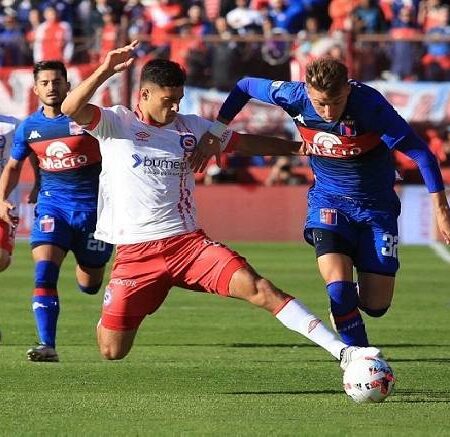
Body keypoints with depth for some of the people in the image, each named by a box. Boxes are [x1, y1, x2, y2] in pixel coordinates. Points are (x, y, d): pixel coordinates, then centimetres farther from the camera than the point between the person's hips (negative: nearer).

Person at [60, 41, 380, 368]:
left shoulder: (190, 127, 11)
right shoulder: (115, 123, 0)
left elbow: (244, 142, 22)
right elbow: (71, 109, -18)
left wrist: (298, 146, 21)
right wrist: (106, 71, -31)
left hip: (188, 241, 2)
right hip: (135, 252, -2)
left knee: (258, 288, -19)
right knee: (112, 351, -2)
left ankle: (342, 351, -24)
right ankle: (112, 315, 39)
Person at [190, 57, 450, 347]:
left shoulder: (370, 105, -29)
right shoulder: (295, 96, -20)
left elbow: (420, 151, -23)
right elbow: (246, 86, -1)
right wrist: (215, 133, -4)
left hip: (376, 203, -1)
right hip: (329, 200, 1)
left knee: (376, 306, -2)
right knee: (339, 286, -22)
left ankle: (344, 311, 35)